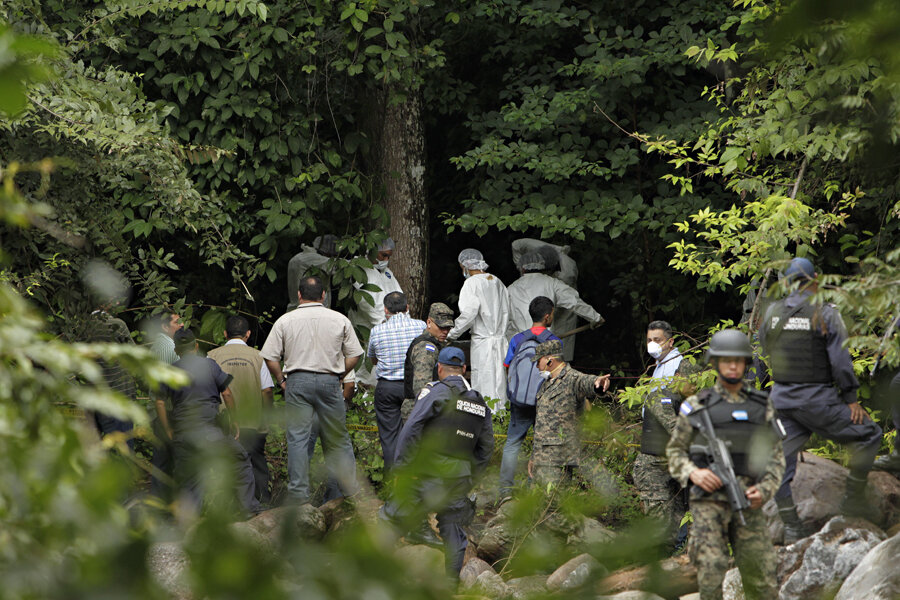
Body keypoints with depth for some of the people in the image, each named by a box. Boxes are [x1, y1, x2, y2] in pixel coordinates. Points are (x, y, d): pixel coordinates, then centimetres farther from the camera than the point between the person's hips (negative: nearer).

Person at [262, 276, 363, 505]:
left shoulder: (285, 321, 1)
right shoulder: (339, 320, 4)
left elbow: (270, 358, 0)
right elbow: (354, 355, 5)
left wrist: (282, 381, 11)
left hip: (297, 382, -1)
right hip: (329, 381, 1)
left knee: (297, 437, 1)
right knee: (337, 437, 11)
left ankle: (298, 492, -2)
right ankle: (349, 487, 15)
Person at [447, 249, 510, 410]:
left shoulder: (472, 283, -9)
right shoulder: (497, 282, 13)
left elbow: (469, 313, -19)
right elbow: (506, 311, 14)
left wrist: (452, 334, -9)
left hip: (483, 342, -7)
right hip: (501, 340, 7)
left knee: (484, 386, -4)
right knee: (500, 383, 10)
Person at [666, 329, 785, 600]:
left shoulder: (762, 407, 11)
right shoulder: (696, 406, 5)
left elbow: (776, 456, 11)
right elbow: (675, 451, 11)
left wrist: (764, 490, -6)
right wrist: (694, 474, -10)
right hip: (709, 502, -2)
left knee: (761, 577, 1)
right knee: (711, 571, -15)